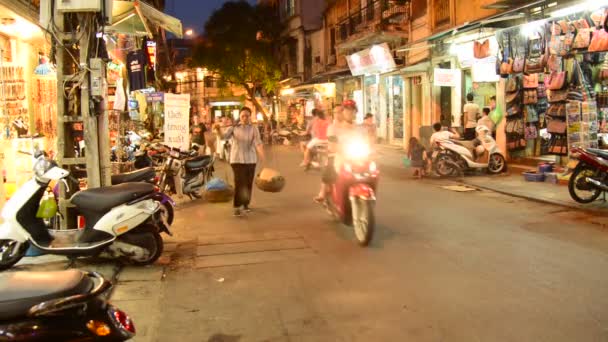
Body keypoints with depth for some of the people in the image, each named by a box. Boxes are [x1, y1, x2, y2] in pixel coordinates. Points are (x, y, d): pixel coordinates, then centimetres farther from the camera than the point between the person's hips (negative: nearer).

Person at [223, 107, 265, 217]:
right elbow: (225, 136, -13)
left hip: (250, 159, 2)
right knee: (239, 183, -12)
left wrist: (261, 154, -32)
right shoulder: (234, 127, -2)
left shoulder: (254, 129, -4)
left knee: (248, 183, 9)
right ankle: (237, 207, -7)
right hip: (237, 159, -2)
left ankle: (245, 204, 29)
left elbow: (258, 142, -17)